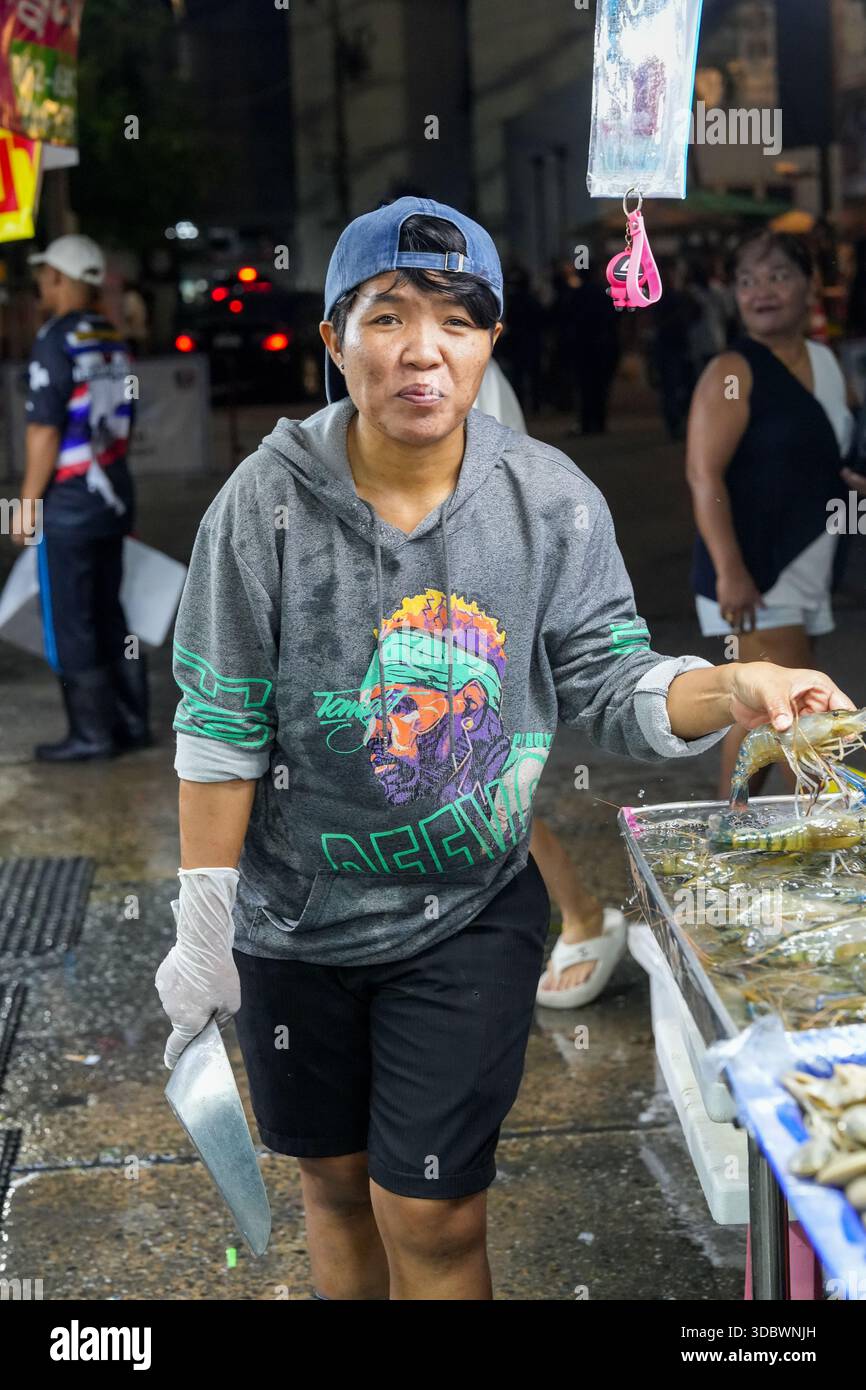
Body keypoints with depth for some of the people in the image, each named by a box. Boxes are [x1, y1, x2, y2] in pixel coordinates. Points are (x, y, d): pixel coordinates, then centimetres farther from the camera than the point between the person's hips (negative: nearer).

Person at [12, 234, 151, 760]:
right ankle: (131, 722, 21)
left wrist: (27, 505, -10)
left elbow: (45, 433, -17)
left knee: (70, 627, 2)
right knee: (109, 615, 16)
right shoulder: (115, 341, 7)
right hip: (113, 499, 8)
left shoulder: (57, 341, -16)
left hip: (69, 505, -8)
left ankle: (93, 734, 7)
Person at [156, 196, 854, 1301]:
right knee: (333, 1181, 20)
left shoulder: (550, 502, -11)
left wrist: (733, 688, -28)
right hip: (293, 921, 1)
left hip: (469, 920, 0)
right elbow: (220, 731, -10)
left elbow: (612, 686, -7)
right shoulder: (268, 501, -14)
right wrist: (202, 929, -7)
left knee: (433, 1219, 5)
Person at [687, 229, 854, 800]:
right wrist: (730, 571, -26)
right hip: (754, 567, -7)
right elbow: (704, 474, -21)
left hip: (804, 566, 8)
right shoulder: (733, 372, -14)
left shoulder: (826, 364, 9)